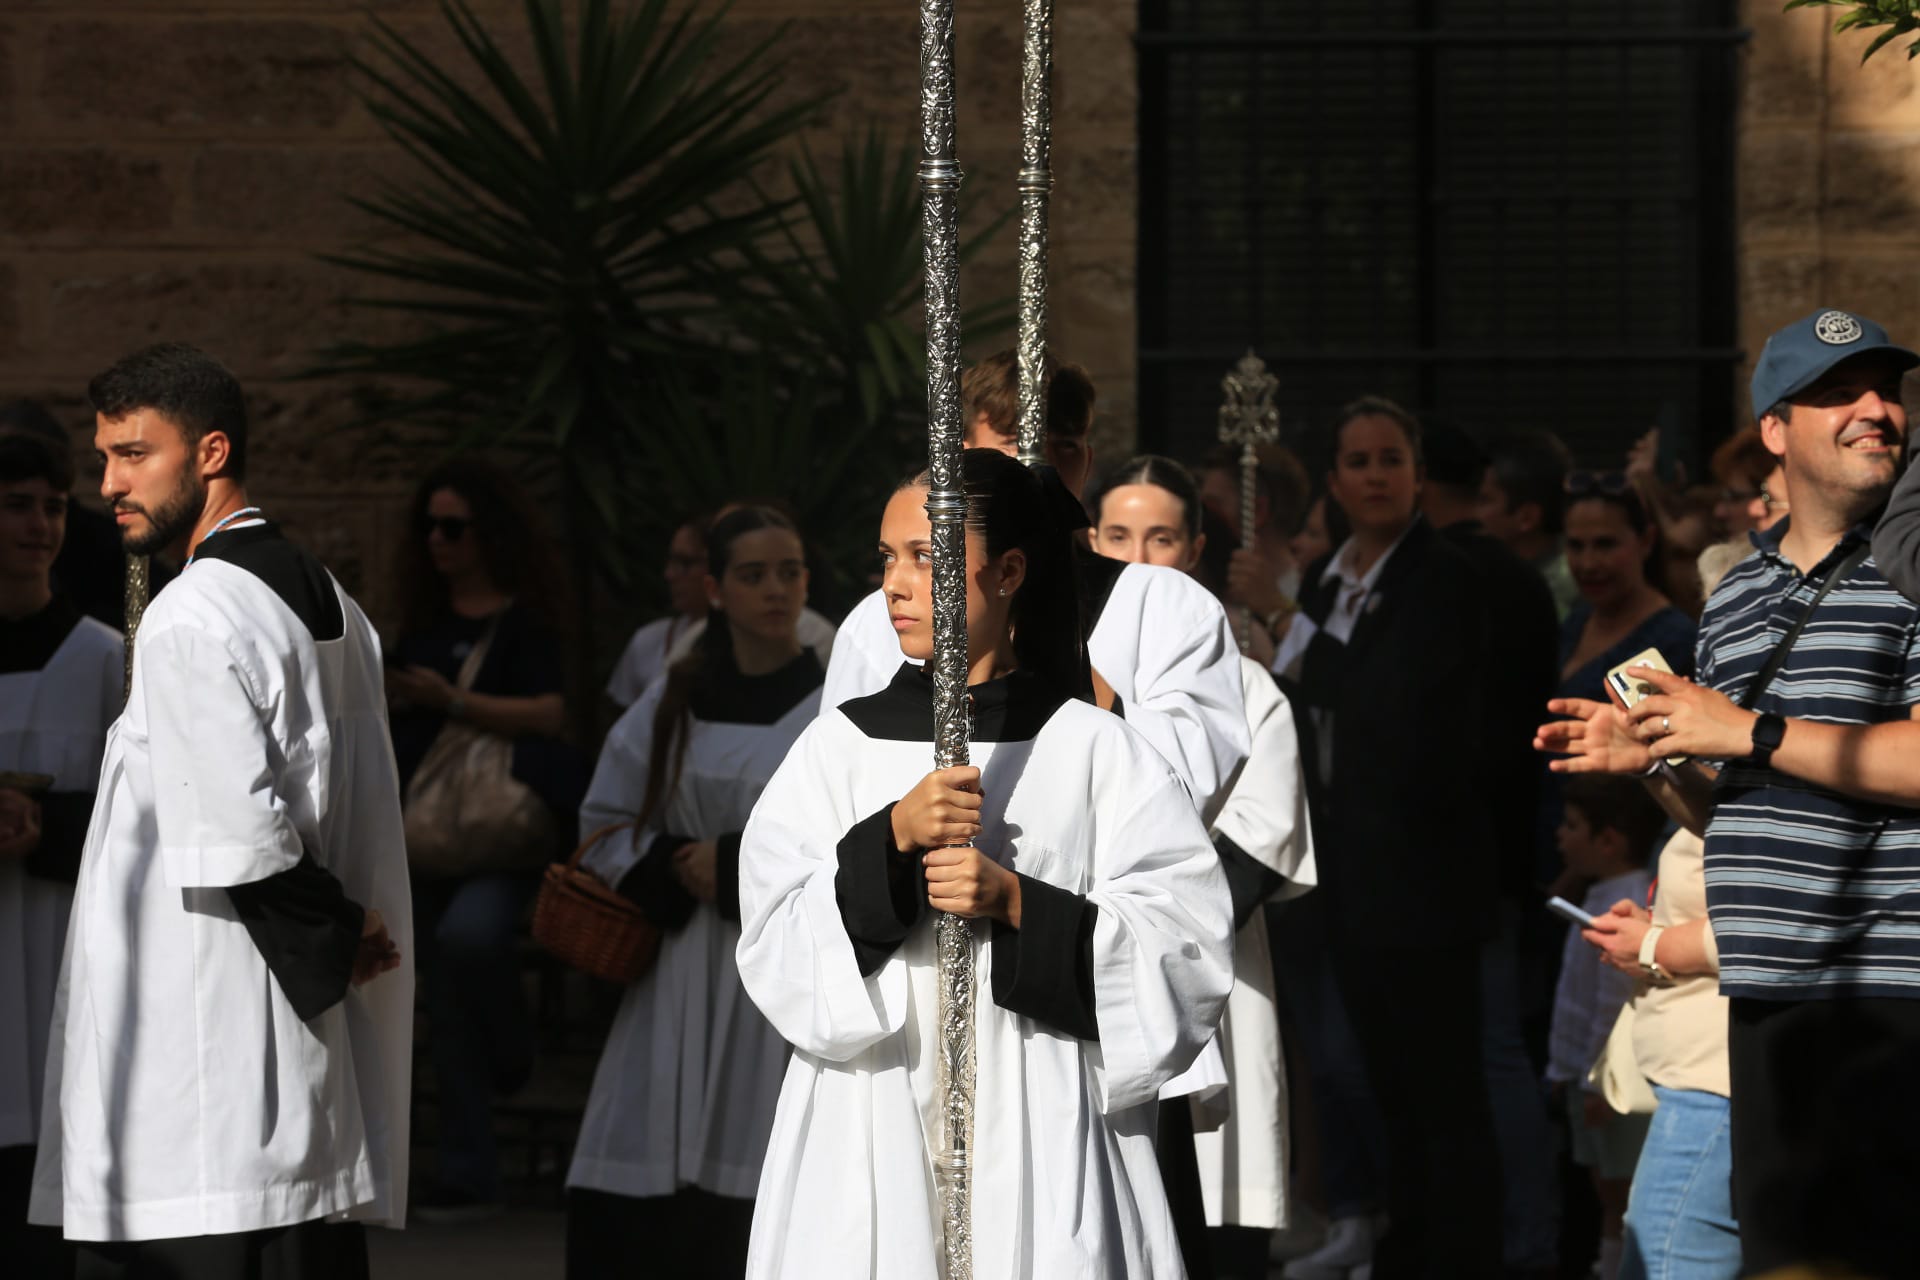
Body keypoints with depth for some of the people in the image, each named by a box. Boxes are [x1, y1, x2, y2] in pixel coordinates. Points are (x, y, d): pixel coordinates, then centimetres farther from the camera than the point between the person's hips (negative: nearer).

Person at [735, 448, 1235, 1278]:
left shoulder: (1094, 751, 2)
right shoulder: (839, 747, 7)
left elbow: (1190, 950, -5)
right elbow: (773, 950, -1)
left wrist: (1017, 905, -14)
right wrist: (891, 837, -14)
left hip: (1039, 1142, -1)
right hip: (872, 1144, 2)